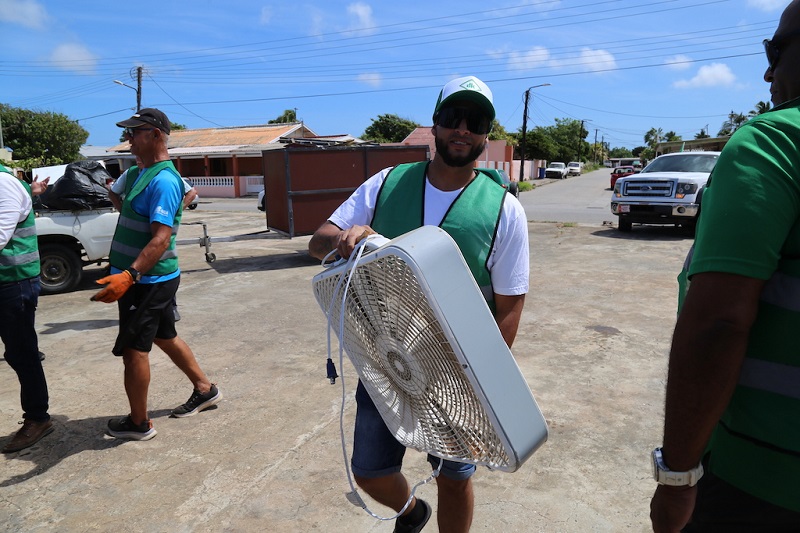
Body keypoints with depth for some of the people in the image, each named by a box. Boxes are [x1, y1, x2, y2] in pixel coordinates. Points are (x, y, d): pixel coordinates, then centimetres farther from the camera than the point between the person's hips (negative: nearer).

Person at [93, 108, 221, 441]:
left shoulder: (163, 180, -21)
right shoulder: (143, 173, 12)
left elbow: (161, 238, -30)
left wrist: (128, 276, -37)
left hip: (148, 281, -10)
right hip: (143, 278, 10)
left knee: (133, 349, 1)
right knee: (165, 337, 20)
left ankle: (138, 423, 16)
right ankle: (205, 390, 35)